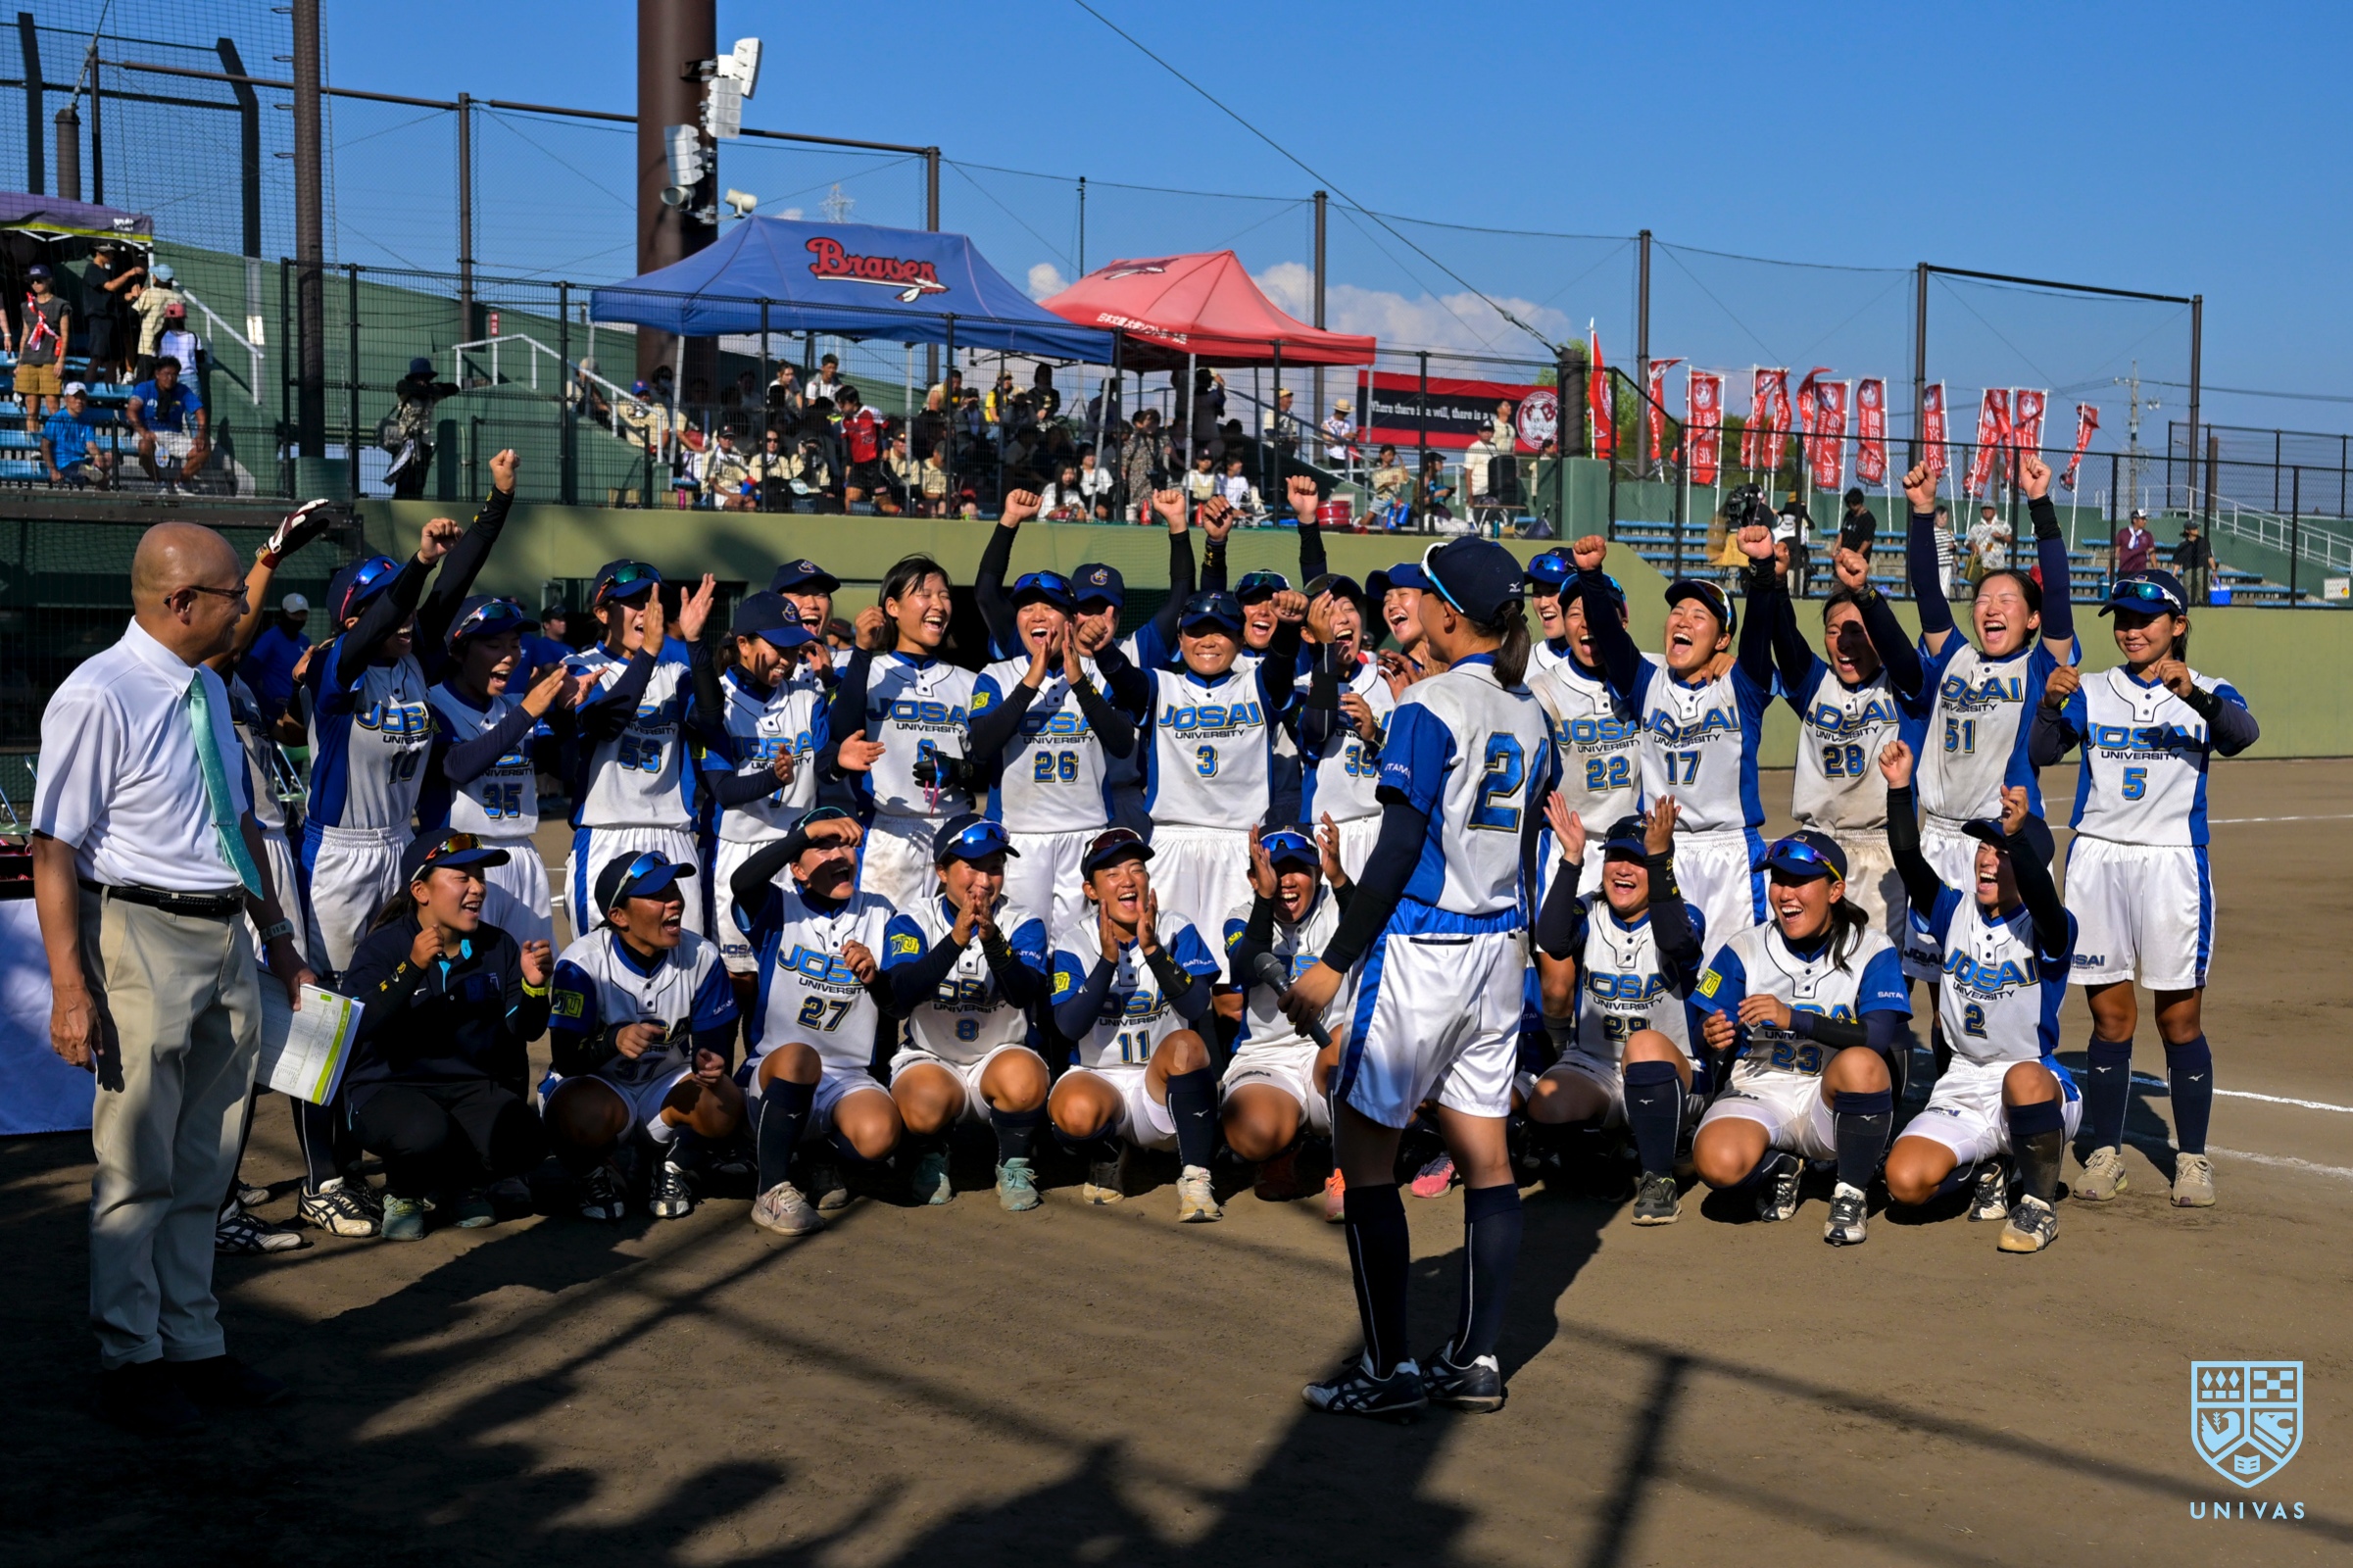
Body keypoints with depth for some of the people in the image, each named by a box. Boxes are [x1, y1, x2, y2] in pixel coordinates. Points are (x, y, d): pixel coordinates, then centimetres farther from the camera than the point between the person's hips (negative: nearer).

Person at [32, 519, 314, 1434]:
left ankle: (194, 1347, 24)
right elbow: (54, 849, -15)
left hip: (228, 942, 8)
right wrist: (71, 989, -20)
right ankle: (131, 1361, 13)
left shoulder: (209, 691, 12)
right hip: (144, 940, -8)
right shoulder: (98, 698, -13)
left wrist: (277, 935, 19)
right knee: (138, 1168, 1)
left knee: (205, 1167, 14)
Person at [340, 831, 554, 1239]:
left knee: (525, 1142, -26)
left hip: (473, 1087, 4)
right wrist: (413, 968, -30)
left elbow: (523, 1032, 4)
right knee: (427, 1136, -37)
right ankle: (403, 1192, 2)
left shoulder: (498, 946, 8)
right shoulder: (381, 948, -5)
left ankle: (469, 1184, 11)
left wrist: (534, 985, -16)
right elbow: (360, 1030, -21)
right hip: (389, 1087, -4)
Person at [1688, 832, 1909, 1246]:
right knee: (1718, 1163, -33)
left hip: (1831, 1102, -1)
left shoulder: (1872, 952, -5)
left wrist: (1794, 1018, -30)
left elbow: (1880, 1036, -20)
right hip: (1759, 1092, 1)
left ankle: (1850, 1195, -13)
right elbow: (1715, 1039, 4)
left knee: (1860, 1063, -37)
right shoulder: (1743, 951, 1)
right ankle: (1780, 1166, 7)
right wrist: (1714, 1038, -22)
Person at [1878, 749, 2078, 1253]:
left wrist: (2018, 834, -47)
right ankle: (1981, 1168, 15)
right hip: (1962, 1093, 4)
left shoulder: (2047, 930, -9)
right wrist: (1900, 790, -20)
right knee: (1905, 1182, -21)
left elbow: (2041, 899, -32)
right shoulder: (1956, 913, 4)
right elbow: (1910, 863, -10)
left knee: (2023, 1079, -42)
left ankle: (2040, 1203, -15)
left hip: (2039, 1090, -4)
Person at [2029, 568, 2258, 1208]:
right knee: (2111, 1018, 6)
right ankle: (2105, 1154, 12)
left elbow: (2242, 733, -20)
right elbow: (2040, 754, -4)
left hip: (2172, 863, -2)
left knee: (2180, 1018, 1)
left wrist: (2192, 693, -38)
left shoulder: (2207, 694, 3)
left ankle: (2193, 1158, 10)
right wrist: (2050, 705, -24)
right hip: (2097, 861, 2)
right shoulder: (2092, 692, 9)